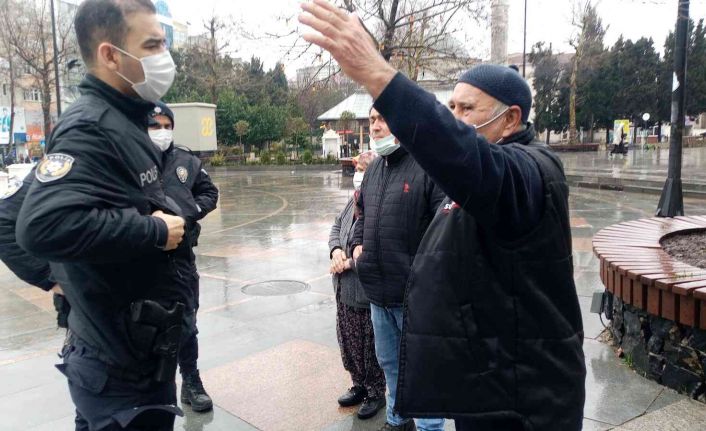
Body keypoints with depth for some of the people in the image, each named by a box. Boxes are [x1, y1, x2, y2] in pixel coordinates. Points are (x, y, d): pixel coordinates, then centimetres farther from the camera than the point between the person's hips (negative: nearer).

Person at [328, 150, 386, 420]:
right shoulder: (355, 199, 9)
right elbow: (337, 226, 18)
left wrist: (349, 263, -17)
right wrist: (336, 250, -3)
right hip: (346, 288, 9)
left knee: (371, 345, 7)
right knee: (348, 339, 19)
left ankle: (376, 393, 27)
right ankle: (359, 385, 38)